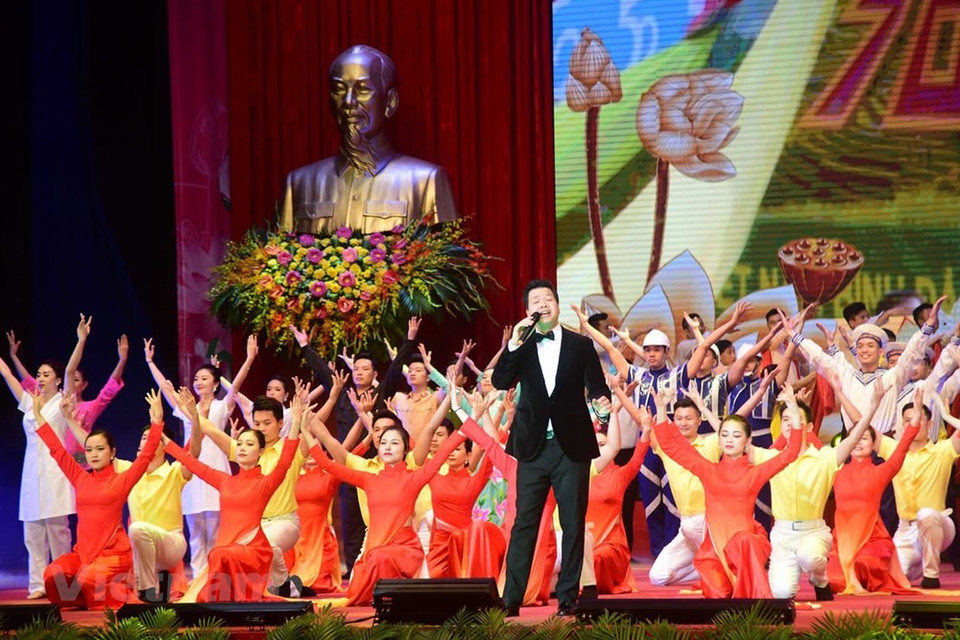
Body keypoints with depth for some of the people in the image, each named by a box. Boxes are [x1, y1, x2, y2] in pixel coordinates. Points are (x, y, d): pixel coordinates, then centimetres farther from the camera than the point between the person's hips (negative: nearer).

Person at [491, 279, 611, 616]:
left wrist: (602, 404, -20)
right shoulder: (522, 347, 9)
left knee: (573, 524, 2)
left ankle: (567, 597, 9)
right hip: (534, 446, 1)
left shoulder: (581, 345, 5)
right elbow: (500, 382, -3)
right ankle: (511, 598, 2)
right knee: (524, 522, 1)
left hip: (571, 445, -1)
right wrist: (514, 345, -14)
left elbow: (596, 385, 2)